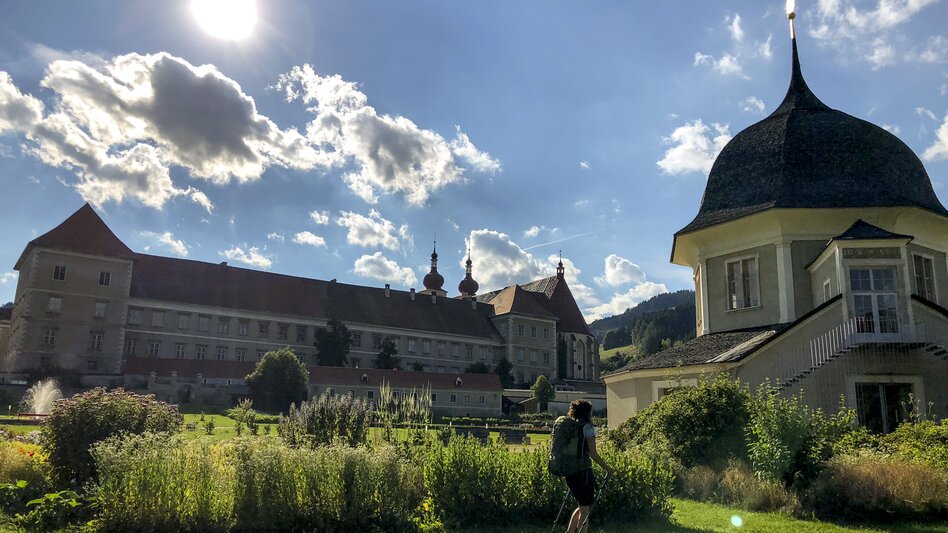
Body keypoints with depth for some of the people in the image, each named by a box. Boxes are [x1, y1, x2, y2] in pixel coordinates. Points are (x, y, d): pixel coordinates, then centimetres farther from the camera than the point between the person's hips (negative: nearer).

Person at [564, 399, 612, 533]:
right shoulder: (588, 427, -8)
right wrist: (606, 467, -3)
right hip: (583, 471, -7)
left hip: (569, 471, 7)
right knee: (585, 510, 4)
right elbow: (593, 453, -13)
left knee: (582, 506, 22)